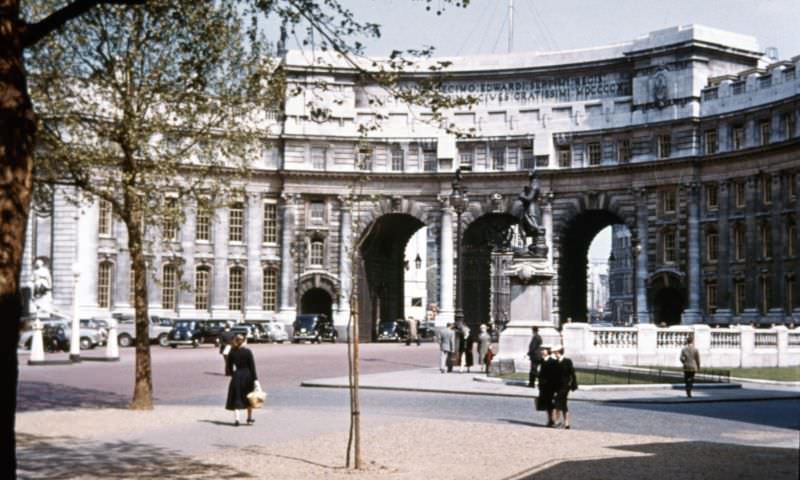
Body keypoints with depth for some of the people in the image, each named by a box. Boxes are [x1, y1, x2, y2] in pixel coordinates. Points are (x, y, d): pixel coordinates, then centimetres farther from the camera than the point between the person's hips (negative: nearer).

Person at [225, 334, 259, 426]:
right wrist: (255, 379, -8)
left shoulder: (232, 352, -1)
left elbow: (230, 366, 4)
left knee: (236, 398, 3)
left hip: (237, 376, 1)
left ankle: (236, 419, -10)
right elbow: (252, 366, -9)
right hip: (247, 375, -1)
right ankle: (249, 418, 22)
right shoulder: (247, 351, -8)